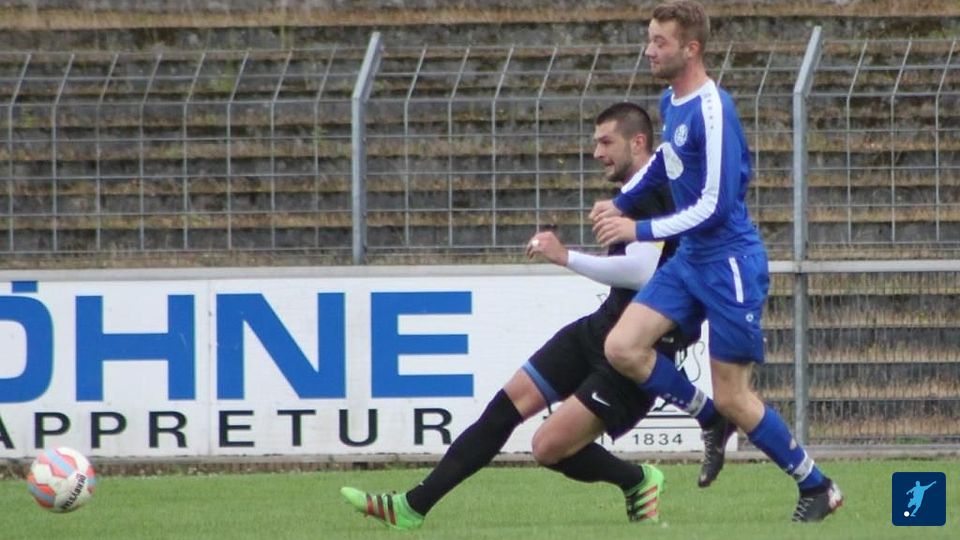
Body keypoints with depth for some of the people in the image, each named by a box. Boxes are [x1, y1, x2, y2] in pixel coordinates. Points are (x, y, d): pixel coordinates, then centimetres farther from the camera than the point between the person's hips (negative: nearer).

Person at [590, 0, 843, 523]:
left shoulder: (712, 112, -21)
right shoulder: (670, 102, 6)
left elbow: (715, 206, -23)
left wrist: (639, 230, -20)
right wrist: (620, 202, 20)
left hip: (730, 265, -8)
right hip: (689, 261, 8)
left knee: (731, 398, -3)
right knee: (622, 348, -7)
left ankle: (817, 488, 15)